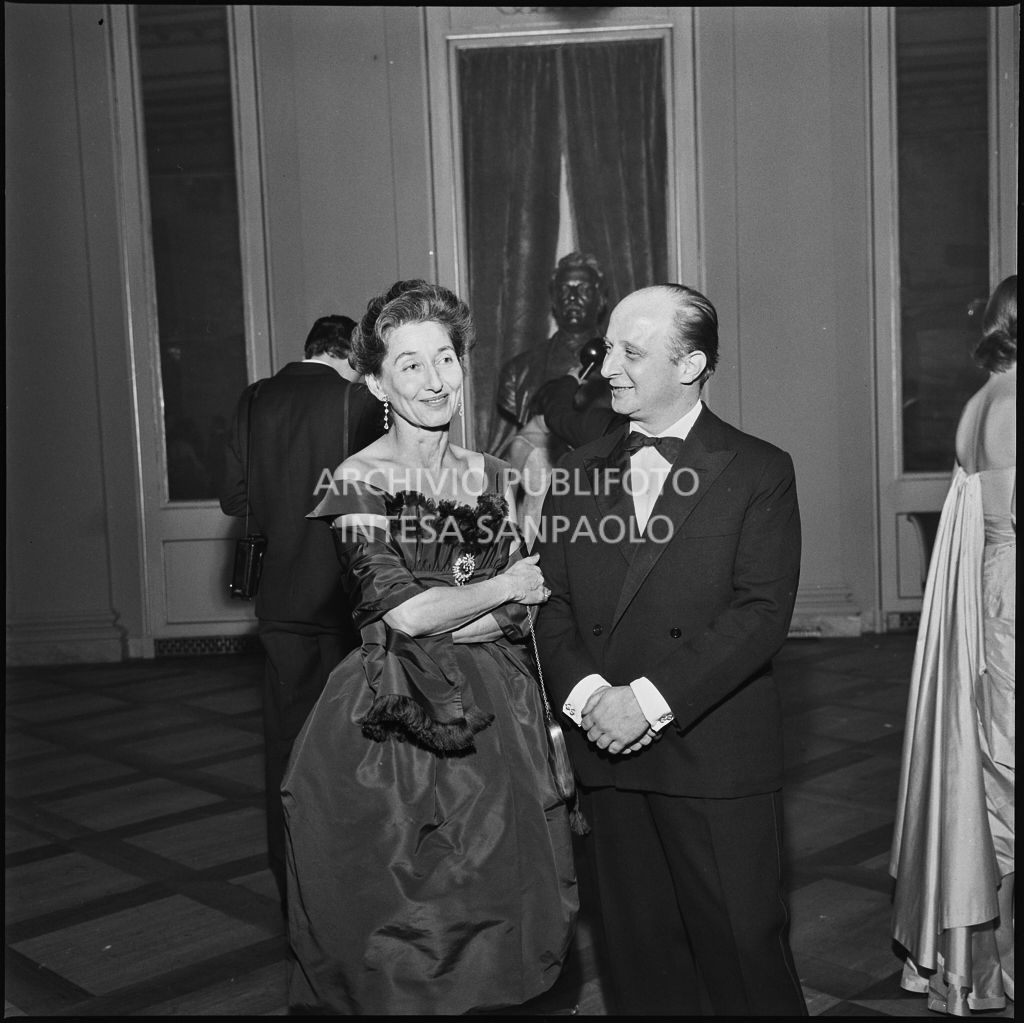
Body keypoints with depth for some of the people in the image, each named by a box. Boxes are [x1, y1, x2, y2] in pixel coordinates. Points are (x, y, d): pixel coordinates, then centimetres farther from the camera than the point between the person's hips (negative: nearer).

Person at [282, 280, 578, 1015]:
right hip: (402, 724, -4)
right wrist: (502, 588, -5)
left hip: (495, 711, 5)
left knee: (495, 895, 12)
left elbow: (522, 613, 2)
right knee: (406, 925, 6)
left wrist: (440, 621, -14)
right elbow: (403, 610, -16)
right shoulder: (359, 481, -9)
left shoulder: (490, 475, 6)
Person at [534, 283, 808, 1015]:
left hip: (717, 756, -3)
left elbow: (761, 612, -12)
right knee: (639, 951, 13)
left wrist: (652, 698, -18)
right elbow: (552, 603, 6)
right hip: (607, 750, 4)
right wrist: (585, 692, -12)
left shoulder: (758, 471, -2)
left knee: (742, 946, 5)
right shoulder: (579, 473, 10)